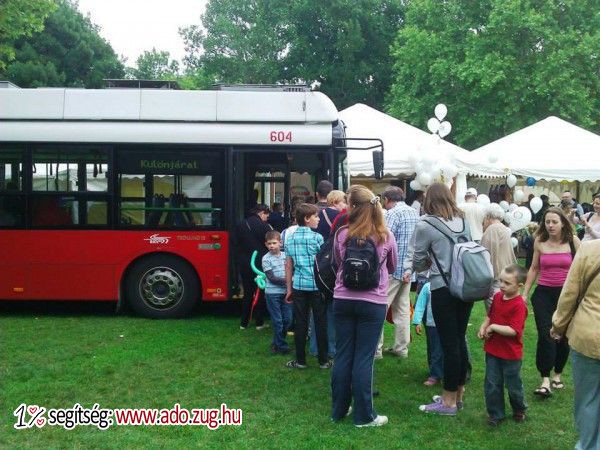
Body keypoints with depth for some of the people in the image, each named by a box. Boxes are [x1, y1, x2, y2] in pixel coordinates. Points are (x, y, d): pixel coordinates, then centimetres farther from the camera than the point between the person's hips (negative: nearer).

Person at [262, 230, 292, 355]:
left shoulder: (285, 256, 6)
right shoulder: (266, 259, -6)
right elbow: (271, 278, -11)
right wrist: (287, 281, -17)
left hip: (285, 292, 4)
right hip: (272, 293, -4)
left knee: (287, 319, 7)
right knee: (277, 321, 0)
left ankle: (276, 343, 24)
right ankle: (281, 346, 13)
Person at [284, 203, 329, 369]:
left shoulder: (290, 239, 7)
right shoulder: (317, 237, -6)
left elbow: (288, 265, 9)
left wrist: (289, 288, 15)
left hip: (299, 285, 4)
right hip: (317, 285, -4)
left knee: (300, 323, 7)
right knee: (320, 323, 4)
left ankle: (300, 360, 12)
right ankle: (323, 360, 10)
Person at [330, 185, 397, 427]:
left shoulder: (341, 235, -4)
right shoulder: (385, 237, -5)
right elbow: (392, 267, 12)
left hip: (343, 300, 2)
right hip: (373, 302, -2)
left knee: (342, 356, 11)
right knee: (364, 359, 3)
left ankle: (338, 409, 22)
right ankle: (363, 415, 10)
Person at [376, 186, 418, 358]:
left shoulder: (393, 213, -12)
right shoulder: (414, 213, 13)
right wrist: (410, 268, 12)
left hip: (392, 268, -8)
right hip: (408, 268, 8)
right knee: (403, 308, 13)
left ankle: (375, 349, 0)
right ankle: (401, 348, 20)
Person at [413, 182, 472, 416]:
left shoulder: (425, 225, -9)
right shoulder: (463, 220, 6)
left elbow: (417, 264, -1)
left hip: (443, 289, -6)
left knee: (449, 343, 1)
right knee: (460, 339, 16)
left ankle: (449, 402, 12)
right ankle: (458, 393, 29)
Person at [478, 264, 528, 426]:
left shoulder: (519, 305, -22)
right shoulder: (497, 296, 0)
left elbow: (513, 331, -28)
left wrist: (493, 327, -22)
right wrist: (483, 327, -1)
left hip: (511, 354, -5)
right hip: (493, 350, 6)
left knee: (513, 385, 14)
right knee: (492, 385, 10)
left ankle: (519, 409, 40)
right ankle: (495, 414, 25)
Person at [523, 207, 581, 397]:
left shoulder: (573, 241, -4)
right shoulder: (539, 241, 1)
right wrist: (524, 294, 10)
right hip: (543, 294, 0)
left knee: (563, 337, 9)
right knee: (545, 336, -8)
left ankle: (557, 375, 28)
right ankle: (545, 380, -4)